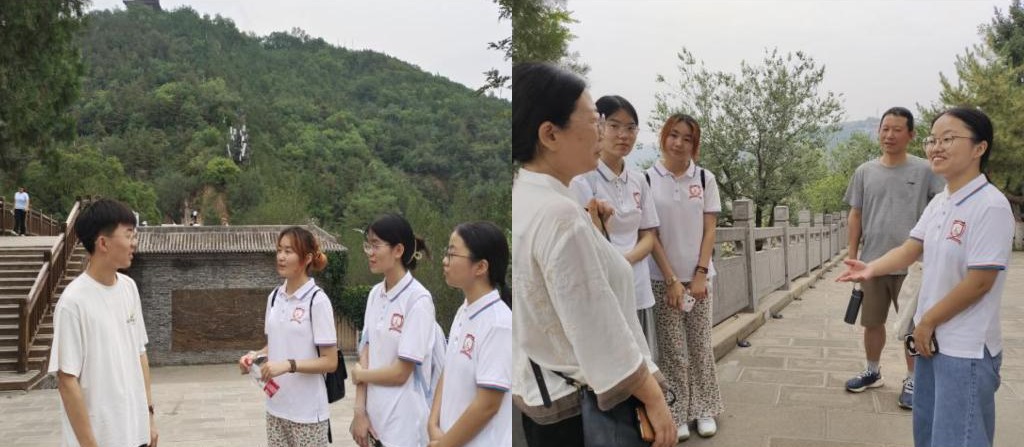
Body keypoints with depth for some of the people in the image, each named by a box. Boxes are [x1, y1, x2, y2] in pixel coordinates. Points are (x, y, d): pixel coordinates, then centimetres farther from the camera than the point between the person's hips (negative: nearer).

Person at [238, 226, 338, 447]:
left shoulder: (317, 300, -14)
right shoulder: (274, 297, 6)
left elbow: (330, 362, -14)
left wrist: (289, 365, -25)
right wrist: (256, 355, -2)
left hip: (307, 411, -6)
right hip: (277, 407, 6)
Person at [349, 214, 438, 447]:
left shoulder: (419, 300, -16)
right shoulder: (375, 294, 5)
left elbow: (401, 373, -15)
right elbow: (366, 352, 3)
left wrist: (359, 374, -1)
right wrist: (359, 411, -4)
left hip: (402, 422, -6)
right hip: (373, 415, 6)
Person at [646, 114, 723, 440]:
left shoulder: (705, 178, 2)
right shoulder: (648, 179, -5)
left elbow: (710, 230, 2)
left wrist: (700, 274, -7)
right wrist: (671, 280, -10)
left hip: (698, 276, 2)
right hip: (663, 278, -2)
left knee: (701, 346, 8)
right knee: (672, 350, 3)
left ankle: (704, 410, 20)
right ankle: (677, 414, 13)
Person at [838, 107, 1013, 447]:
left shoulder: (990, 206, -20)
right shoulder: (938, 203, 7)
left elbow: (980, 281, -21)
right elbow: (910, 250, 8)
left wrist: (927, 321, -12)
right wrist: (871, 269, -13)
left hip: (966, 349, -9)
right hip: (933, 339, 9)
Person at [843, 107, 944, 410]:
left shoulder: (925, 170, -4)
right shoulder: (865, 172, 4)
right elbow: (856, 216, 8)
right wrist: (852, 255, 5)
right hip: (872, 262, 3)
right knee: (872, 323, 15)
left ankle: (912, 380, 21)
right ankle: (872, 372, 32)